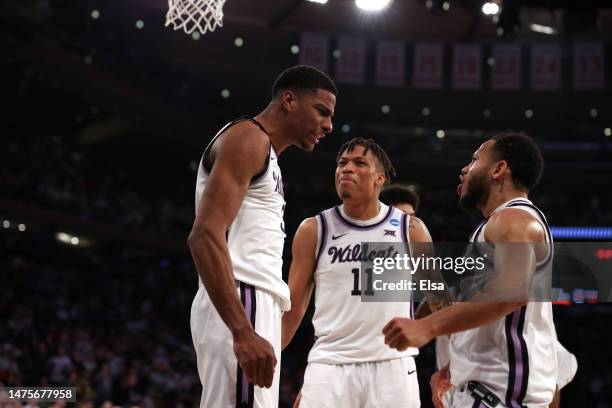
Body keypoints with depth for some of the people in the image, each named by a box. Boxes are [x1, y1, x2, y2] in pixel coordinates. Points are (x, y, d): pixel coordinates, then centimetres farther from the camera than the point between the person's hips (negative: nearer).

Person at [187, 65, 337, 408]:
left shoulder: (263, 153, 26)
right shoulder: (248, 138, -6)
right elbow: (205, 236, -19)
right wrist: (243, 332, -28)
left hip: (254, 307, 10)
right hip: (242, 305, -10)